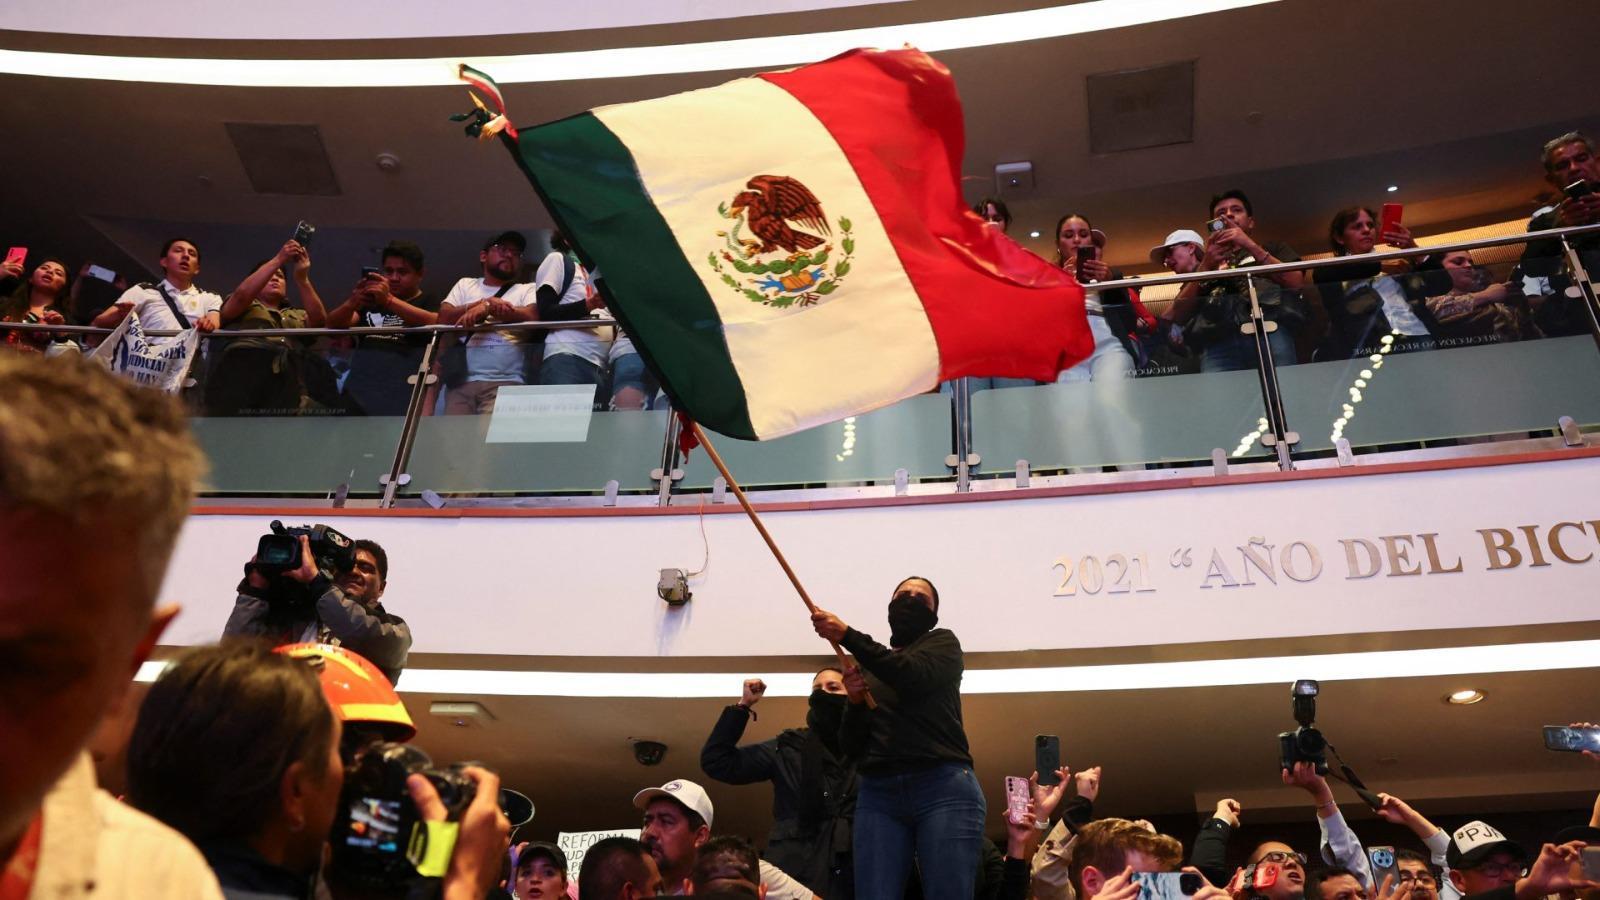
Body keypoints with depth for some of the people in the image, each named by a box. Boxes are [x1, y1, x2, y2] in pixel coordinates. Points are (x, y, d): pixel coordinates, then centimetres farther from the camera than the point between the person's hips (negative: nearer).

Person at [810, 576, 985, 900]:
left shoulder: (942, 642, 15)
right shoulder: (869, 668, 23)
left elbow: (914, 675, -9)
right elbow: (851, 746, 17)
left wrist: (848, 636, -11)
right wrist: (855, 702, -2)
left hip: (943, 787, -3)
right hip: (878, 794, 3)